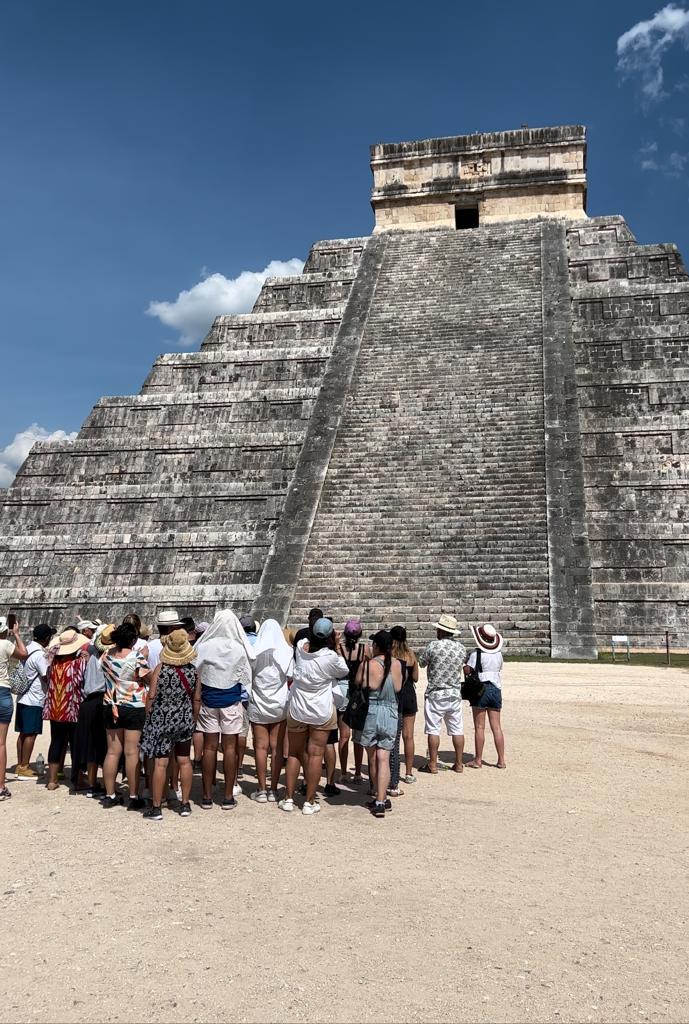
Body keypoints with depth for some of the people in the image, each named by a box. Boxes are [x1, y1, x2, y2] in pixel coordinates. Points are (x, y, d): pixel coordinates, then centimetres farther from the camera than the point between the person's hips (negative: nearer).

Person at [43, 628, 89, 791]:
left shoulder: (54, 662, 0)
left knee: (56, 742, 12)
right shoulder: (81, 661, -14)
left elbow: (47, 679, 11)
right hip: (74, 710, -4)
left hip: (54, 709, 4)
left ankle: (52, 779, 15)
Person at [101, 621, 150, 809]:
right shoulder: (137, 656, -15)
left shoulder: (108, 655, 2)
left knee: (112, 751, 10)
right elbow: (148, 678, -10)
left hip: (112, 707, 5)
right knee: (132, 752, -1)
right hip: (134, 707, -5)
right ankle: (133, 797, 3)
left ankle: (109, 795, 16)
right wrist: (144, 658, 2)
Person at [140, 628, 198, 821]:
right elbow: (197, 699, 3)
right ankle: (185, 804, 20)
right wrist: (192, 718, 16)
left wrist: (148, 718, 4)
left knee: (161, 762, 0)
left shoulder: (160, 668, -10)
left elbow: (152, 696, -9)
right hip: (184, 720, 3)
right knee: (184, 760, 12)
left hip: (161, 720, -3)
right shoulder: (193, 670, -2)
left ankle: (156, 808, 6)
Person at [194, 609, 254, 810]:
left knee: (209, 747, 7)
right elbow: (246, 677, 1)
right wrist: (245, 696, 16)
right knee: (230, 747, 5)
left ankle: (207, 796, 13)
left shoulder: (203, 647, -8)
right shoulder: (239, 649, -8)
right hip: (232, 702, -1)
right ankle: (228, 797, 10)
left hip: (208, 701, 1)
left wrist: (196, 698, 14)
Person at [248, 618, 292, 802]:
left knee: (261, 746, 5)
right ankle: (273, 790, 9)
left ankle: (262, 790, 7)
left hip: (258, 704, -1)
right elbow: (290, 679, -3)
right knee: (277, 747, 6)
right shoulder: (286, 652, -5)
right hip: (280, 704, 1)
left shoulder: (254, 652, -6)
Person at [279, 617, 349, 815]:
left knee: (294, 754, 15)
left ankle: (288, 799, 17)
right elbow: (344, 673, 1)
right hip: (321, 712, -3)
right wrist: (336, 648, 1)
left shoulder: (301, 646, -9)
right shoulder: (331, 656, -19)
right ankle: (309, 802, 7)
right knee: (316, 755, 4)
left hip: (296, 710, 3)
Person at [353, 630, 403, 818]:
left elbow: (358, 687, -1)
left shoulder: (367, 665, -11)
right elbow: (398, 688, 11)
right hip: (391, 713, 2)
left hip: (371, 712, -2)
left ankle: (381, 798, 25)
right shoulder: (397, 665, 0)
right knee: (384, 758, 1)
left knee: (373, 758, 14)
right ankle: (381, 801, -6)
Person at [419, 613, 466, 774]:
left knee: (433, 730, 2)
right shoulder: (461, 648, 0)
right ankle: (458, 764, 15)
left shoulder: (434, 645, -14)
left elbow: (421, 663, 0)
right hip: (455, 694, 4)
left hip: (435, 694, -4)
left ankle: (432, 765, 5)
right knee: (457, 729, 10)